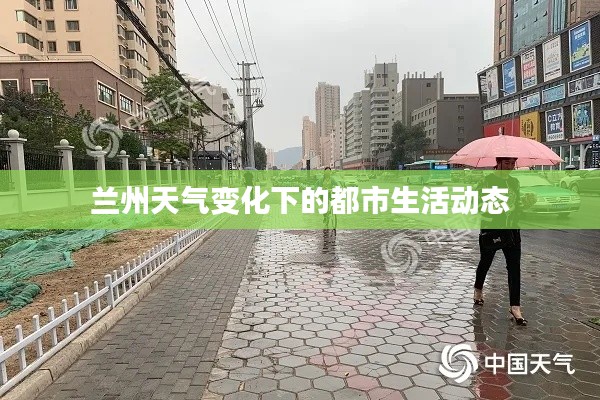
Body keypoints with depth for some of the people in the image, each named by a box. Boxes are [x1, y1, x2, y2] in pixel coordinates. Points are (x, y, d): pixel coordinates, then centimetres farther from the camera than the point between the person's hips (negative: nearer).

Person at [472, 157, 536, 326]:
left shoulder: (515, 182, 10)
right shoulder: (488, 180, -8)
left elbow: (516, 206, 16)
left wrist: (526, 203, -5)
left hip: (512, 230, 4)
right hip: (490, 229, -4)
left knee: (515, 267, -2)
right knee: (485, 262, 14)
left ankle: (515, 306, 2)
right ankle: (478, 291, 39)